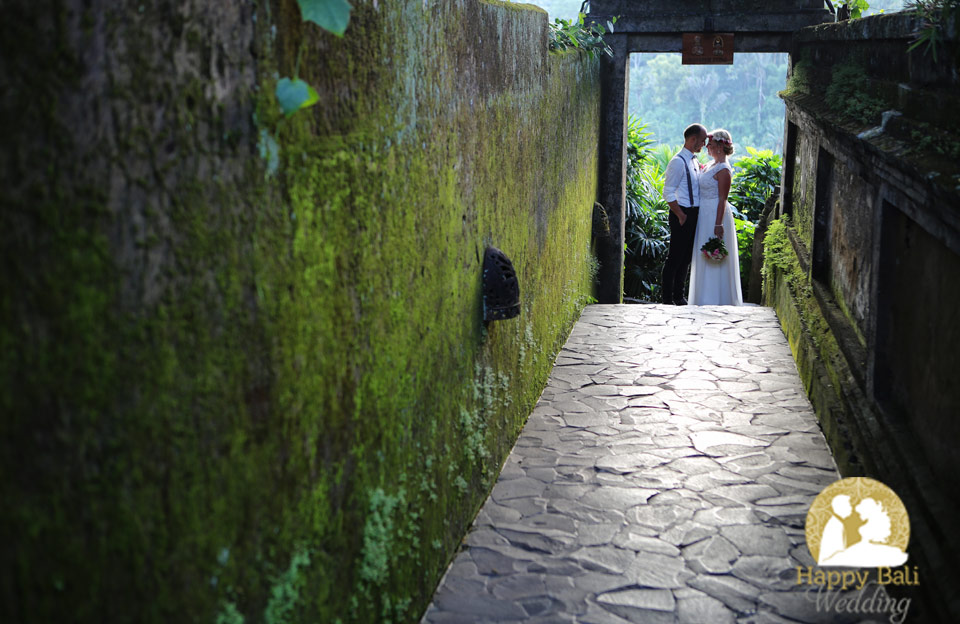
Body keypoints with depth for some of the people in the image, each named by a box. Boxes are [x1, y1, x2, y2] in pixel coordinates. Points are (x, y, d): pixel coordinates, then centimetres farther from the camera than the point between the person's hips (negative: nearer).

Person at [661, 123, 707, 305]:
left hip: (694, 214, 9)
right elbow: (668, 192, -17)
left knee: (686, 257, 13)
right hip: (683, 214, -9)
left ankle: (678, 296, 22)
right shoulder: (678, 162, -13)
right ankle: (668, 299, 3)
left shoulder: (694, 161, 15)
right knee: (675, 258, -4)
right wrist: (681, 215, -18)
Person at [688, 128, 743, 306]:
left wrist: (718, 225, -22)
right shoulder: (711, 165, 12)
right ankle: (706, 297, 22)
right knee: (705, 256, 14)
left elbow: (722, 199, -20)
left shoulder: (723, 169, -16)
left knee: (714, 259, -4)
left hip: (716, 215, -10)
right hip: (705, 215, 10)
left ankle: (716, 299, 3)